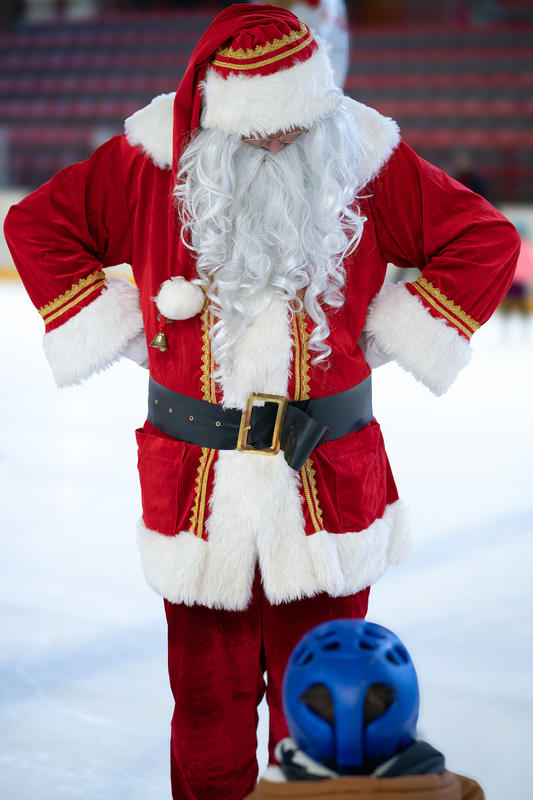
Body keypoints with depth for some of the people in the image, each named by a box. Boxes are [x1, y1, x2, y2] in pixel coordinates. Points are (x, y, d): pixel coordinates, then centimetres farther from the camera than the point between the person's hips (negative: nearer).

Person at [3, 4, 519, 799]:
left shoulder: (366, 157, -4)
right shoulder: (156, 158, -5)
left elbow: (486, 240, 4)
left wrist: (383, 337, 1)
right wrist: (130, 333, 2)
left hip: (329, 476, 0)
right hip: (194, 484, 0)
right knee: (208, 690, 9)